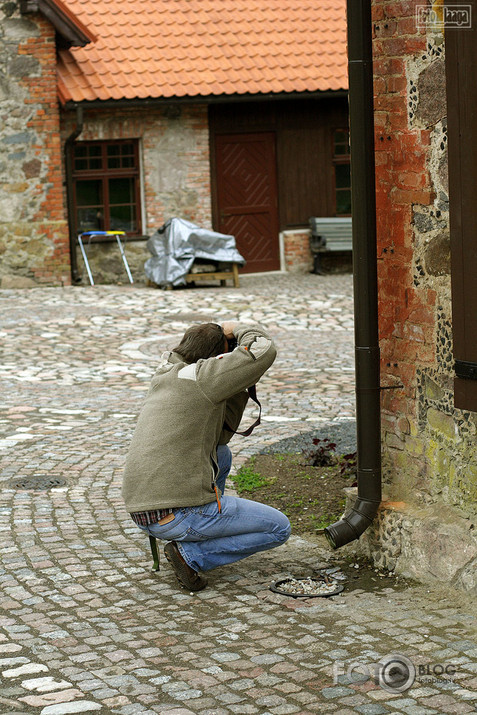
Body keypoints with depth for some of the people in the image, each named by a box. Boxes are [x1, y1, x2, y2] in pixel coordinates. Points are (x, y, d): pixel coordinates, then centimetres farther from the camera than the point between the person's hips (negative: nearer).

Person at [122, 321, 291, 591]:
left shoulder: (165, 380, 18)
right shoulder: (200, 375, -8)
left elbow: (220, 434, 24)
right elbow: (264, 351, -15)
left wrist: (241, 386, 16)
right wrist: (237, 328, 5)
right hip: (180, 515, -9)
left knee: (222, 453, 33)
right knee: (279, 528, 6)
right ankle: (191, 555, -3)